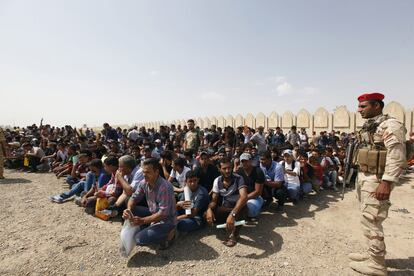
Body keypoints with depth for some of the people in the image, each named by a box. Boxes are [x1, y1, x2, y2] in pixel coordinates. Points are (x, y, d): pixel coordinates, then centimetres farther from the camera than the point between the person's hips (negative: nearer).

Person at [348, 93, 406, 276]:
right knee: (368, 220, 17)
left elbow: (397, 157, -20)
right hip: (364, 178, 9)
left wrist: (386, 183, -24)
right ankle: (373, 254, 32)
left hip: (377, 181, -9)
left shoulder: (390, 125, -14)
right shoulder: (368, 127, 12)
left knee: (370, 221, -1)